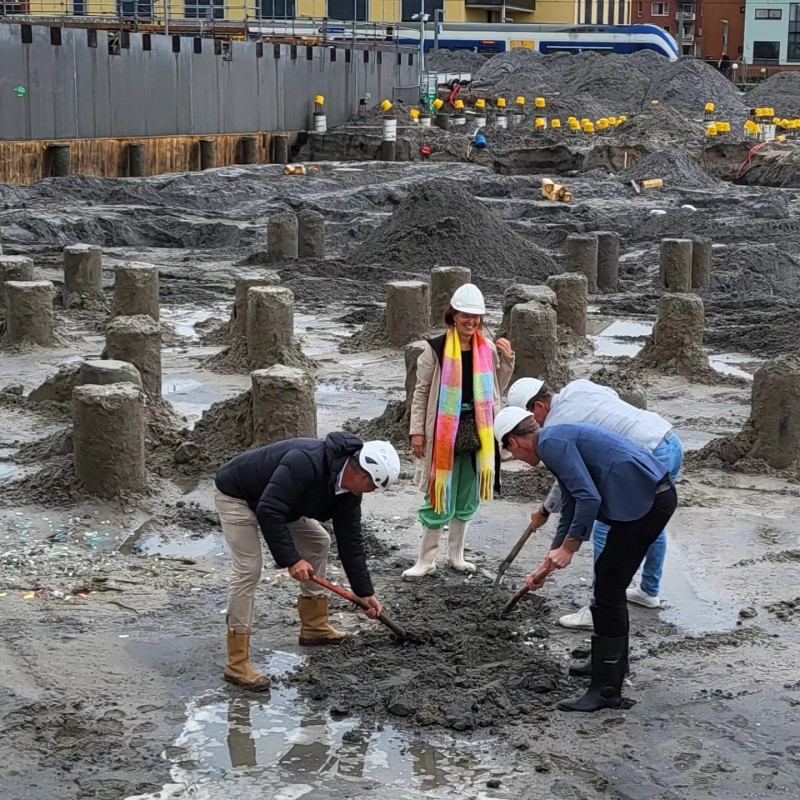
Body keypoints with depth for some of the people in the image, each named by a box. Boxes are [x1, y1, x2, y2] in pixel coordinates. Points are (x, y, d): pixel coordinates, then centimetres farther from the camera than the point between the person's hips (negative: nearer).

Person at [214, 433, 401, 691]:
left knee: (318, 542, 11)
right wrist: (291, 560, -34)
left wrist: (365, 592, 0)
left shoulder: (348, 489, -10)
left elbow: (350, 540, -1)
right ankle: (237, 664, -14)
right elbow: (269, 511, -39)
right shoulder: (306, 462, -38)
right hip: (236, 495, -9)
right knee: (249, 569, -17)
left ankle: (314, 627, 22)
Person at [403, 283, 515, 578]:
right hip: (443, 432, -4)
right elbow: (421, 392, -3)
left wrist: (507, 361, 2)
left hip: (476, 433, 4)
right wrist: (417, 430, -6)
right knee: (439, 498, 0)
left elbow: (496, 389, 15)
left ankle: (456, 555, 27)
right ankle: (426, 560, 10)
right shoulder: (436, 349, -7)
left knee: (467, 498, 13)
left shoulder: (488, 349, 4)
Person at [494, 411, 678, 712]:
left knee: (609, 588, -4)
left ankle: (607, 689, 0)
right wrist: (546, 568, 34)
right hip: (655, 495, 11)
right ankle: (610, 661, 39)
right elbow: (569, 514, 30)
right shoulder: (559, 440, 23)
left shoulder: (552, 443, -10)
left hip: (645, 501, -11)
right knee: (607, 576, 24)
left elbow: (589, 499, -20)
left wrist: (567, 549, -9)